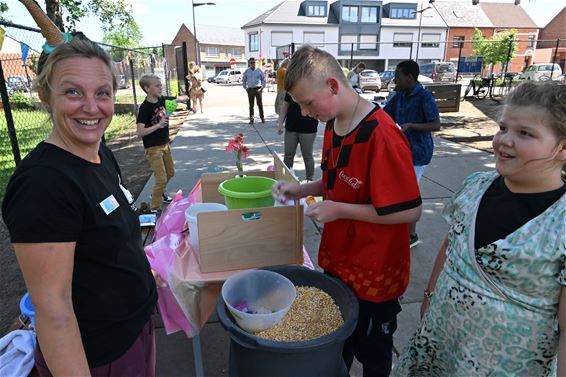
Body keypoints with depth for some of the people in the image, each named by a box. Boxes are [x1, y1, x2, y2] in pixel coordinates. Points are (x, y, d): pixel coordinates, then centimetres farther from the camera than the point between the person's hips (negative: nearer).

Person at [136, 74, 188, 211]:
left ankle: (158, 194, 45)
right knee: (161, 179, -8)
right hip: (153, 148, -8)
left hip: (165, 144, 8)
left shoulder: (162, 99, 0)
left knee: (170, 173, 22)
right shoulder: (145, 107, -19)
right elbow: (140, 132, -26)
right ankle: (154, 208, 6)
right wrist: (159, 125, -31)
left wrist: (178, 99, -14)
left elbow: (185, 98, 8)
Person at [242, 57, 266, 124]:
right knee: (251, 105, 3)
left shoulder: (259, 70, 3)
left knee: (260, 104, -2)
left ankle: (262, 117, 7)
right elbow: (243, 80, 17)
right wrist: (245, 88, 9)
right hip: (250, 89, 1)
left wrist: (262, 87, 2)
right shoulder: (246, 71, 7)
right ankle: (251, 119, 7)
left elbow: (264, 79, 10)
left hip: (258, 89, -1)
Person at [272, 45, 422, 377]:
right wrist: (301, 190, -2)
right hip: (336, 263, 7)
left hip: (373, 275, -7)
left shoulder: (382, 135, -26)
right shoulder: (333, 124, 1)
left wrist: (339, 209, -23)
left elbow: (409, 211, -25)